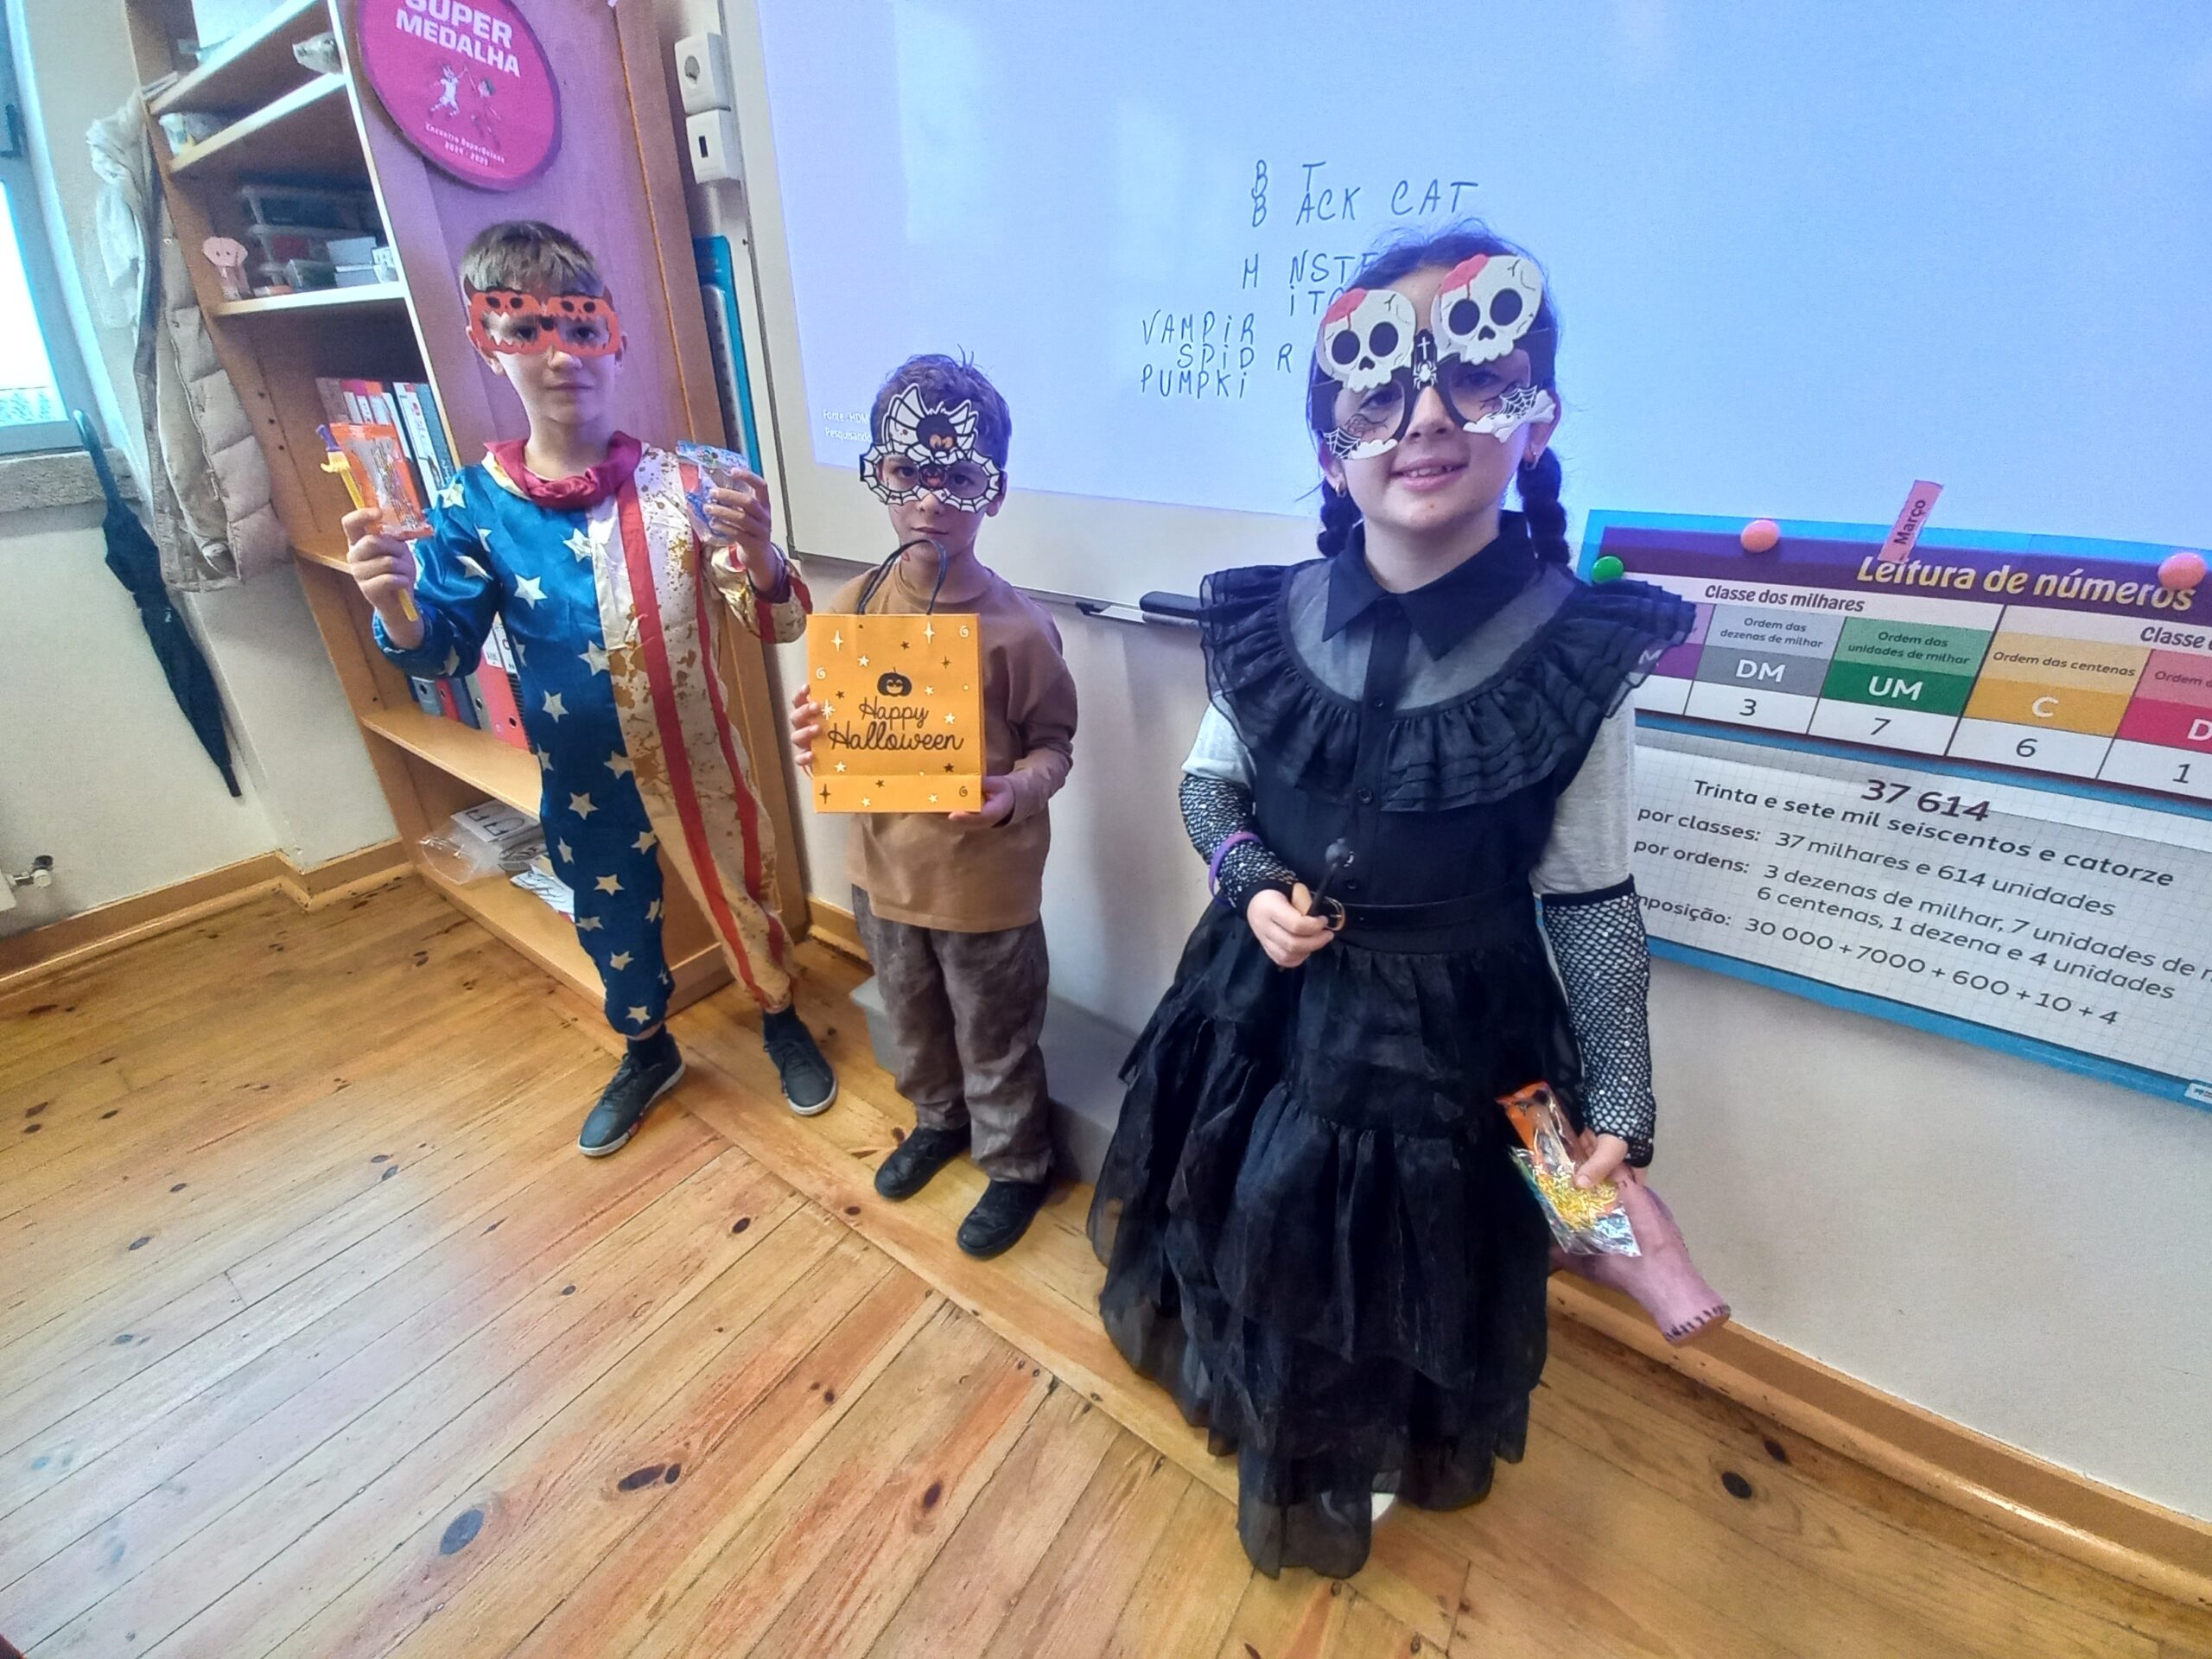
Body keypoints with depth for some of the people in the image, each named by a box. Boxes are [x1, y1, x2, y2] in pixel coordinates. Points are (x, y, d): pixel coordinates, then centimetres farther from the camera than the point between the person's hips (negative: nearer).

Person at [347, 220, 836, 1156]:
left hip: (695, 757, -2)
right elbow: (444, 650, -1)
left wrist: (757, 555, -37)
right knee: (613, 923, 22)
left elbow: (778, 623, -15)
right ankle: (647, 1054, 50)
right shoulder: (474, 506, -7)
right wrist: (393, 604, -23)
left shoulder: (675, 482, -12)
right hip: (581, 777, 3)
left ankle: (782, 1023, 45)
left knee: (739, 900, 16)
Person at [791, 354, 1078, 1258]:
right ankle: (939, 1119, 57)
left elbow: (1052, 744, -10)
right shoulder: (851, 607, -5)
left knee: (996, 1041, 16)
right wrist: (813, 741, -16)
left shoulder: (1016, 627, -19)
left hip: (985, 881, -5)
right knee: (914, 1022, 28)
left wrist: (1015, 793, -30)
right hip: (885, 865, 5)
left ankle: (1017, 1165, 43)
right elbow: (835, 726, 6)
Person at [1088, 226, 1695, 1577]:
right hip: (1266, 998, 3)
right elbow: (1208, 786, 4)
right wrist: (1254, 887, -15)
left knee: (1406, 1262, 21)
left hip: (1447, 1027, -2)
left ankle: (1362, 1459, 57)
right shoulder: (1268, 623, -11)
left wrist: (1617, 1101, -6)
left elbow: (1591, 898, -8)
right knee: (1254, 1221, 24)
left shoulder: (1579, 654, -17)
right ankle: (1263, 1409, 62)